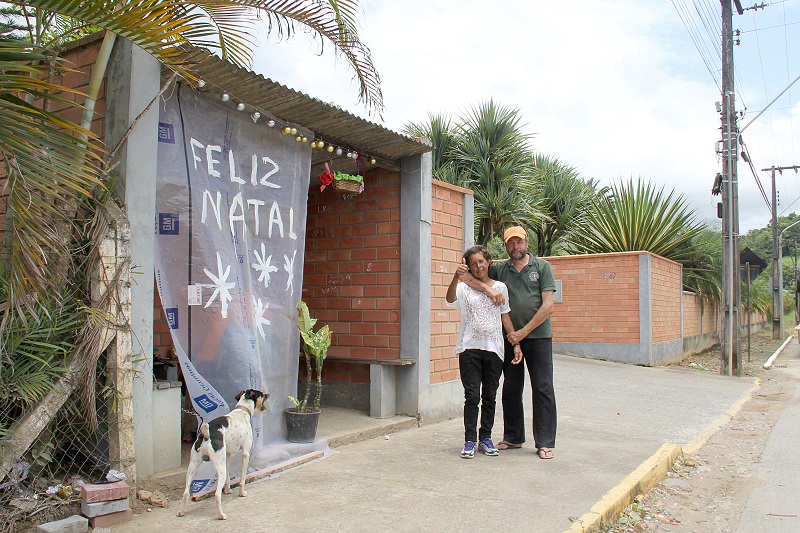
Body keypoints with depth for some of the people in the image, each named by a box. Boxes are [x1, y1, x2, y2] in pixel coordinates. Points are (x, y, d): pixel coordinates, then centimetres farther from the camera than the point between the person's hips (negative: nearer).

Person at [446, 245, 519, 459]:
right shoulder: (464, 288, 2)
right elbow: (450, 299, -19)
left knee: (490, 397, 8)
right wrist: (456, 278, -37)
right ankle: (470, 441, 5)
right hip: (470, 348, -2)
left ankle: (485, 438, 19)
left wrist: (516, 342, 7)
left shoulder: (500, 287, 10)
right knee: (472, 396, -3)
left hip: (494, 349, 2)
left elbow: (505, 317, 13)